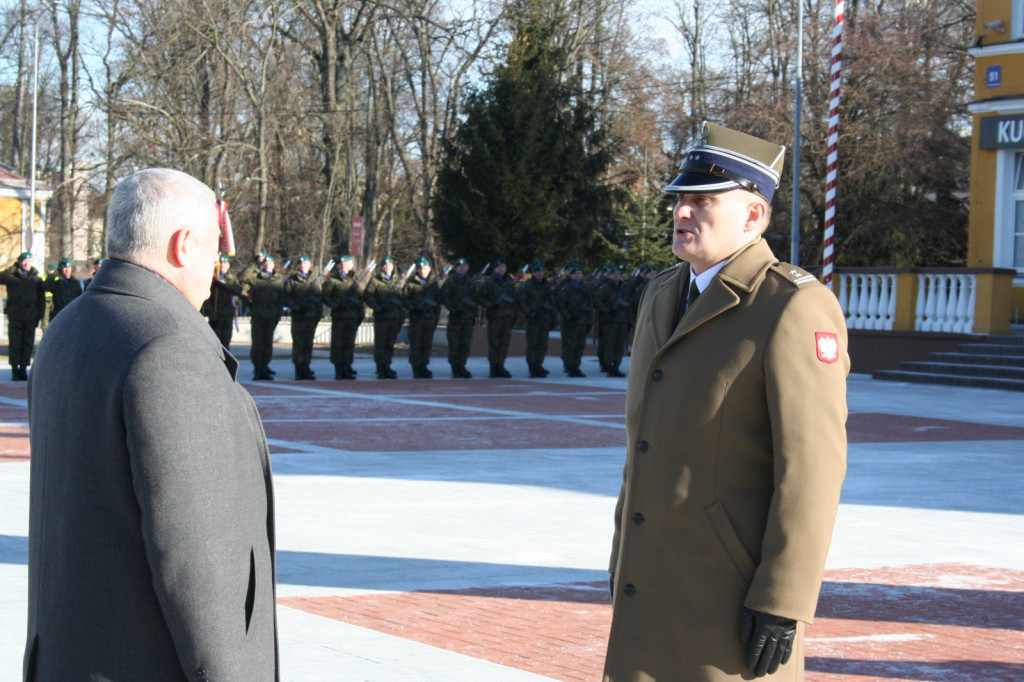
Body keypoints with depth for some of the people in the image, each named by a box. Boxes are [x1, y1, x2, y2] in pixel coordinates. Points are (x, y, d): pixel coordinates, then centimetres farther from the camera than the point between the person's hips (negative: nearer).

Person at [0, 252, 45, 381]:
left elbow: (41, 299, 14)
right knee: (15, 343, -2)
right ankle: (15, 369, 1)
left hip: (30, 316, 2)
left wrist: (40, 314, 6)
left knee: (28, 344, 3)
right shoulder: (13, 276, 6)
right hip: (15, 315, -2)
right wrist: (14, 267, -12)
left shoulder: (36, 278, 13)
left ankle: (23, 369, 9)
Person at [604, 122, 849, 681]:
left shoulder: (796, 308, -14)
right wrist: (624, 559, 18)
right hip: (656, 586, 8)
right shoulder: (665, 297, 13)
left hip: (737, 589, -8)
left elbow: (812, 465, -18)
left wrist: (782, 604, -20)